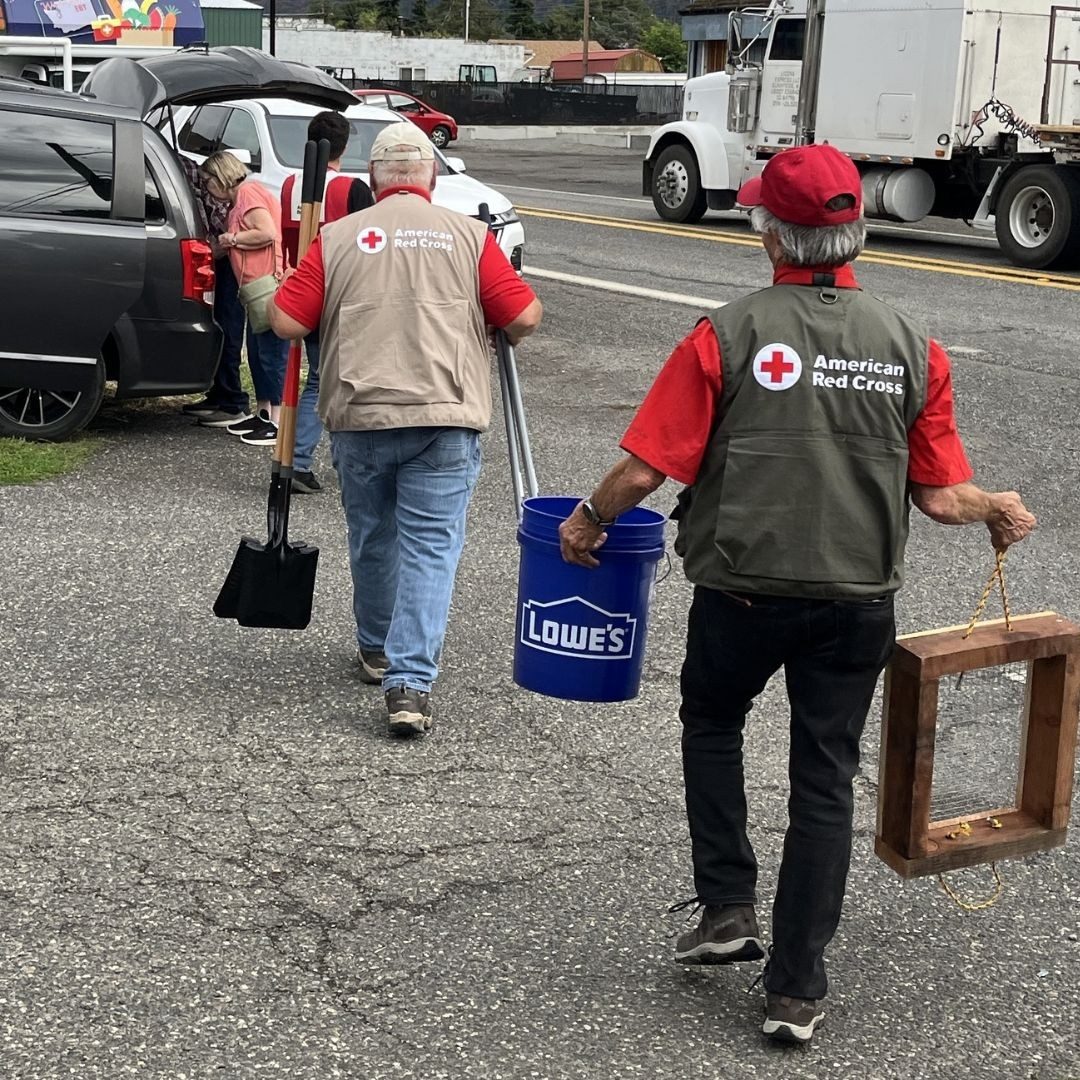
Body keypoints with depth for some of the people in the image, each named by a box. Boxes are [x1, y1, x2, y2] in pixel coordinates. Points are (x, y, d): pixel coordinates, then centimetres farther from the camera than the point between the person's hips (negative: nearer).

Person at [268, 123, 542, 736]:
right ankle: (410, 683, -9)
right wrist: (498, 327, 21)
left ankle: (378, 650, 37)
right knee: (431, 547, 0)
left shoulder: (339, 238, 2)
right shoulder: (470, 236, 2)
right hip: (445, 417, -1)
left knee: (372, 537, 19)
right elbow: (525, 318, -1)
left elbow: (286, 322, -2)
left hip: (360, 416, 1)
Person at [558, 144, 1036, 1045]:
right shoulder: (912, 349, -3)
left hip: (742, 590, -2)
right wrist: (1000, 509, 20)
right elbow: (942, 497, -1)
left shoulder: (725, 337, -11)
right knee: (824, 781, 11)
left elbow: (646, 469, -11)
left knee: (712, 724, 26)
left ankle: (726, 907, 19)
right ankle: (797, 989, 16)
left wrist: (588, 520, 8)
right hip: (859, 600, 2)